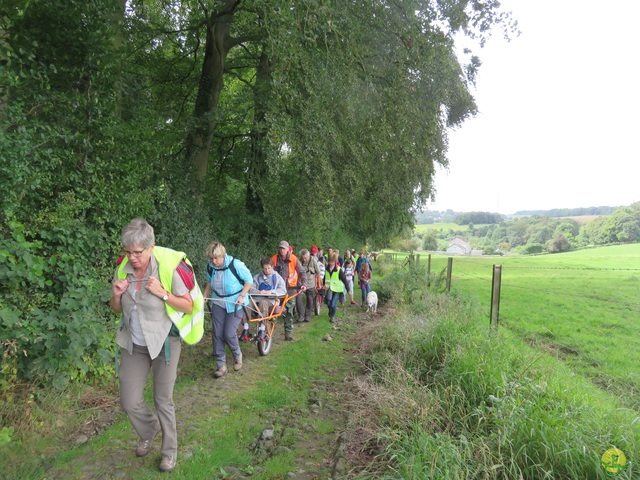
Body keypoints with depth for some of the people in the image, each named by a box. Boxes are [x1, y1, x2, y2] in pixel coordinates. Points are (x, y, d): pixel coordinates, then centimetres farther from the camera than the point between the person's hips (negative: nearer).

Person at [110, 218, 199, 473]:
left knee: (163, 401, 5)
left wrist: (163, 293, -26)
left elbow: (188, 307, -12)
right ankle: (149, 431, 38)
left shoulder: (168, 267, -18)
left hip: (164, 342, -4)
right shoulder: (123, 268, -5)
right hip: (134, 344, 4)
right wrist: (117, 295, -13)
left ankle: (170, 450, 28)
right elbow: (117, 310, 9)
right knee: (129, 402, 6)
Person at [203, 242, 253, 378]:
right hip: (218, 303, 5)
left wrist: (241, 296, -19)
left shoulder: (235, 264, -21)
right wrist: (204, 297, 1)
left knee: (229, 334, -10)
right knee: (217, 334, -1)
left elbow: (249, 281, -10)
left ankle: (237, 355, 22)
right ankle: (221, 365, 12)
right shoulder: (210, 266, -6)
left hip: (235, 303, -5)